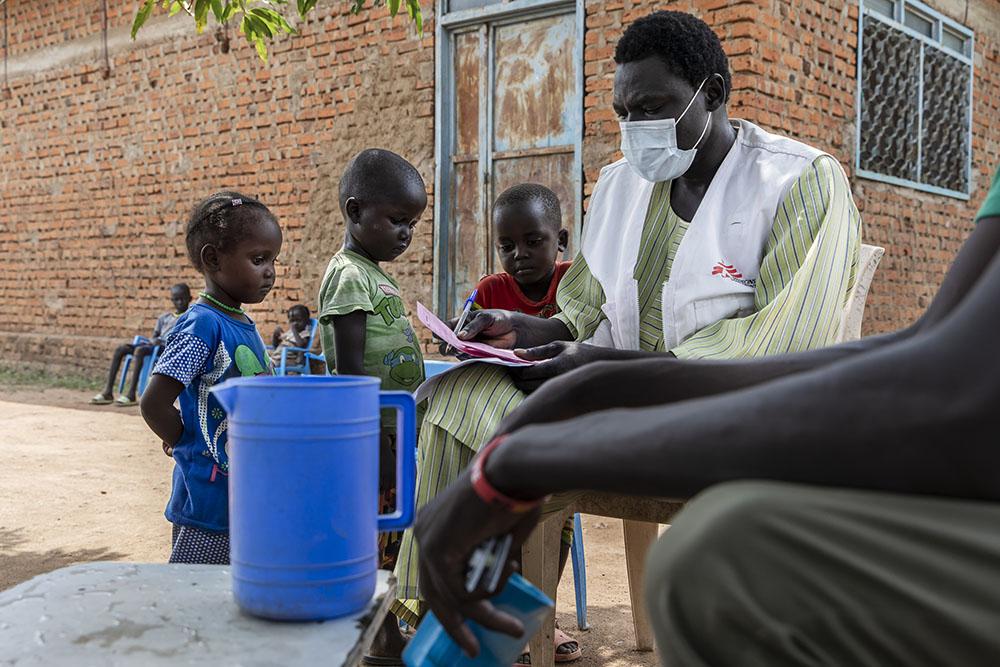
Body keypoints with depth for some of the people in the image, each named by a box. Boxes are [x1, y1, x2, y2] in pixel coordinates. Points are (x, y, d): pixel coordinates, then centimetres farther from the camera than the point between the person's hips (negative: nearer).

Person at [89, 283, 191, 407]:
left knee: (139, 350, -33)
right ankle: (108, 392, -17)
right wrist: (154, 340, -2)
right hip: (157, 345, 7)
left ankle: (131, 394, -37)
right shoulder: (164, 317, 24)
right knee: (120, 348, -11)